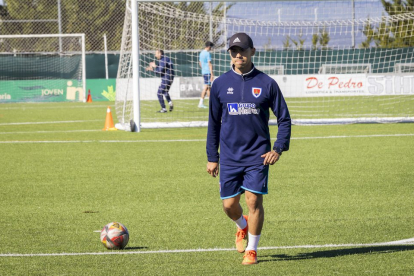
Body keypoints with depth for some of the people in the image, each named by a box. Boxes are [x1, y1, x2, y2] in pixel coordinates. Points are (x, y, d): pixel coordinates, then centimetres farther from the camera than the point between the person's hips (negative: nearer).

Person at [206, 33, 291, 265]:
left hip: (258, 155, -2)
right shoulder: (220, 84, 3)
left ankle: (251, 250, 7)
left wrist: (279, 149, -7)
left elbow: (284, 119, 4)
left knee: (254, 200, -7)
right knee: (229, 204, 2)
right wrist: (212, 157, 8)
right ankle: (243, 226, 36)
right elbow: (214, 122, 10)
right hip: (230, 156, 2)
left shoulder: (266, 83, -1)